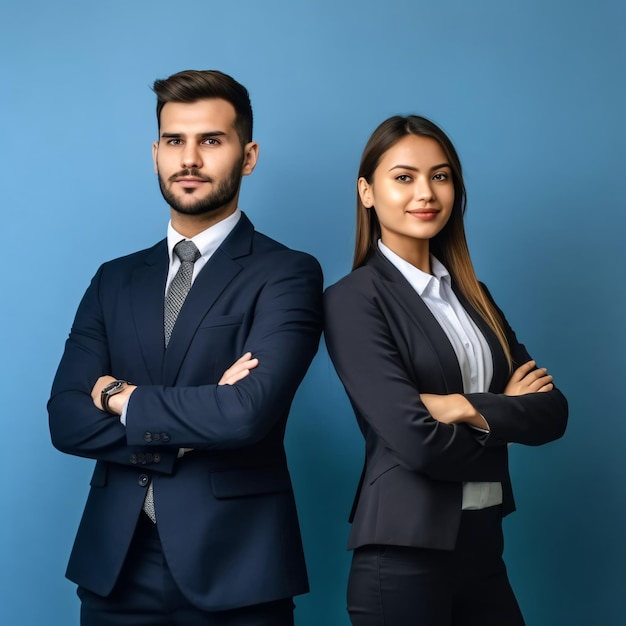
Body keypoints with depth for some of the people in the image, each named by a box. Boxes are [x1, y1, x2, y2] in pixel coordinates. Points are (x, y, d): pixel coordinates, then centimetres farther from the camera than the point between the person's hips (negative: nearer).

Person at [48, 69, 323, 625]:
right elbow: (66, 419, -1)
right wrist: (197, 422, -14)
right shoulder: (115, 281, 9)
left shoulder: (287, 274, -6)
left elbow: (249, 413, -21)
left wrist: (123, 398, -7)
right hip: (115, 565, 4)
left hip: (233, 567, -4)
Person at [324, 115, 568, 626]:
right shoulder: (353, 300, -10)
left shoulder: (470, 294, 11)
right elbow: (417, 440, -19)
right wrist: (507, 413, -3)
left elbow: (552, 410, 2)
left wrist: (471, 408, -16)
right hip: (405, 553, -6)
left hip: (483, 543, 6)